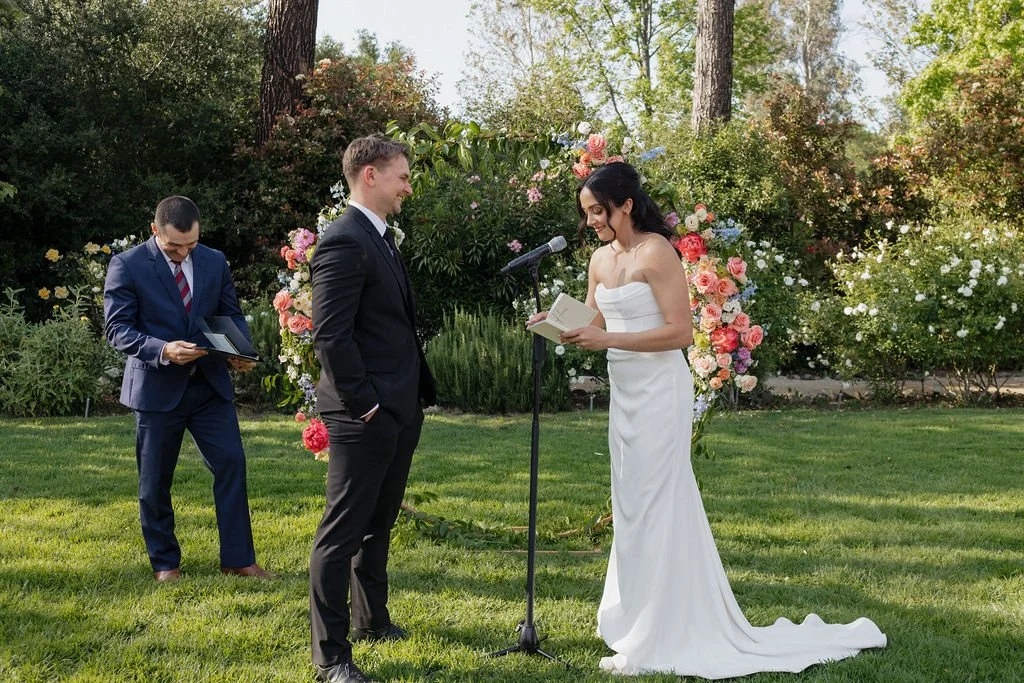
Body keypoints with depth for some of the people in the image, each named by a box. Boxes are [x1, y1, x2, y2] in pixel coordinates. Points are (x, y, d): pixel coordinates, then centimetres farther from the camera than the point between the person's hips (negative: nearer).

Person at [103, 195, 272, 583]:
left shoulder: (215, 262, 5)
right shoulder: (127, 266, -8)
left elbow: (232, 314, 12)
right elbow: (117, 329, -11)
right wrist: (162, 350, -27)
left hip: (210, 383, 3)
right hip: (158, 387, -3)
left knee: (231, 464, -3)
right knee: (155, 480, 6)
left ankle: (237, 558, 7)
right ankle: (164, 562, 22)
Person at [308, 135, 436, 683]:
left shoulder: (381, 238, 15)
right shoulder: (344, 242, -16)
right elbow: (330, 336, -21)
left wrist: (416, 393, 15)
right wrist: (363, 403, -19)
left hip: (400, 410, 10)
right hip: (366, 416, -10)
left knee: (378, 524, 21)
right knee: (343, 531, -2)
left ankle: (371, 619, 36)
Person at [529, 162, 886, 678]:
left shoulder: (656, 252, -14)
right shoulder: (600, 259, 10)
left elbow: (680, 332, -18)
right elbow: (595, 327, 16)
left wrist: (609, 339, -21)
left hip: (658, 393, -8)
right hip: (623, 392, 8)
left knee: (652, 508, -4)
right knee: (631, 507, 14)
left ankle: (655, 642, 3)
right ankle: (637, 622, 25)